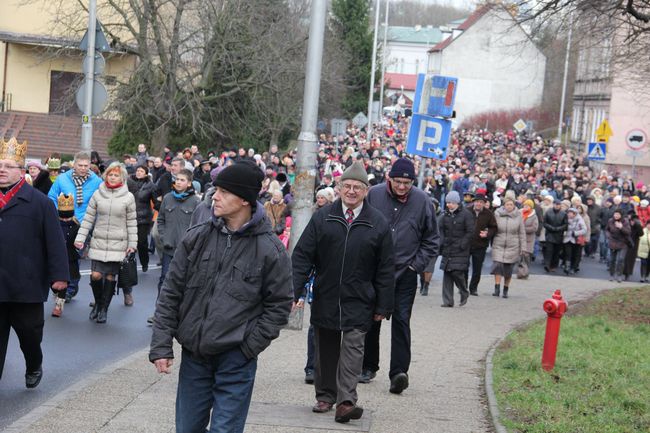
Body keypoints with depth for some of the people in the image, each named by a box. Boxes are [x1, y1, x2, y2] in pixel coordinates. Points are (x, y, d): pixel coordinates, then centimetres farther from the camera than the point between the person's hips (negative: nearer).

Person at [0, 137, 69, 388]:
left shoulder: (39, 202, -3)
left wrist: (59, 275, -12)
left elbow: (55, 242, -6)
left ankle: (34, 367, 40)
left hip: (28, 285, -3)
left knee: (29, 332, 13)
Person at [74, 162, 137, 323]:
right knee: (95, 275, -7)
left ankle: (104, 308, 16)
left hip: (117, 244, -1)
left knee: (111, 276, 2)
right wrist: (80, 238, 1)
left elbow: (132, 222, 4)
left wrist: (132, 243, 2)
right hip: (98, 242, 1)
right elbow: (88, 218, 6)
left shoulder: (128, 197, 0)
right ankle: (98, 303, 19)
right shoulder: (98, 194, 3)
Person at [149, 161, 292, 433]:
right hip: (193, 354, 4)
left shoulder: (270, 249, -7)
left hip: (235, 360, -3)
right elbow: (171, 293, 5)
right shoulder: (196, 238, 2)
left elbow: (279, 305, -1)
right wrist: (161, 346, -1)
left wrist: (250, 347, -9)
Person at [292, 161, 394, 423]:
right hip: (325, 298, 2)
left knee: (352, 347, -8)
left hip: (358, 301, -2)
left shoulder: (378, 223, -1)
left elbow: (385, 269, 2)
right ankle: (325, 396, 23)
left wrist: (383, 306, -1)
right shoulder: (322, 218, 1)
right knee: (325, 350, 11)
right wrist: (296, 291, -7)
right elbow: (302, 255, 1)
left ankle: (346, 401, -11)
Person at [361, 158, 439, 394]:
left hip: (405, 273, -1)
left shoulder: (422, 201, -2)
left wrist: (416, 264, -2)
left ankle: (398, 372, -10)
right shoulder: (373, 195, -3)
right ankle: (368, 366, 24)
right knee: (370, 319, 10)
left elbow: (431, 240, 7)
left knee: (401, 321, -7)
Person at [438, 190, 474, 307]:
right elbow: (440, 230, 13)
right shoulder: (445, 215, 11)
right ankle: (448, 301, 6)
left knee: (457, 272, -13)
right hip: (447, 250, 5)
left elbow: (470, 232, -7)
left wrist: (462, 245, -13)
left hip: (460, 251, -5)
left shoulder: (466, 214, -5)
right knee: (447, 275, 2)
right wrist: (442, 243, -1)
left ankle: (464, 293, 14)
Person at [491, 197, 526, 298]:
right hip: (498, 245, 0)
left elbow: (522, 233, 5)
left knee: (508, 269, 4)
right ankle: (497, 288, -8)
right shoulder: (497, 214, -2)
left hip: (512, 247, 0)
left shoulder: (518, 216, 1)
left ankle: (506, 290, 15)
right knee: (497, 265, -13)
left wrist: (522, 247, 3)